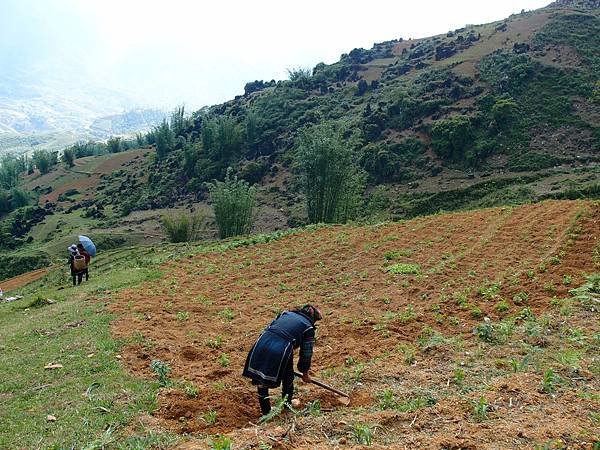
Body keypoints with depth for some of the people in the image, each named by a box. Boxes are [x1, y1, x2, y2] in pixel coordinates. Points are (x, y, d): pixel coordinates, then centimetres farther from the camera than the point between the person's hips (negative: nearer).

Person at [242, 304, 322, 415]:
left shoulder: (285, 313, 27)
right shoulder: (308, 328, 14)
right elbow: (306, 353, 16)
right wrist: (305, 372, 29)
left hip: (262, 343, 4)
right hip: (281, 350, -4)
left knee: (261, 378, 18)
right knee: (288, 377, 24)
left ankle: (265, 409, 27)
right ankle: (287, 404, 41)